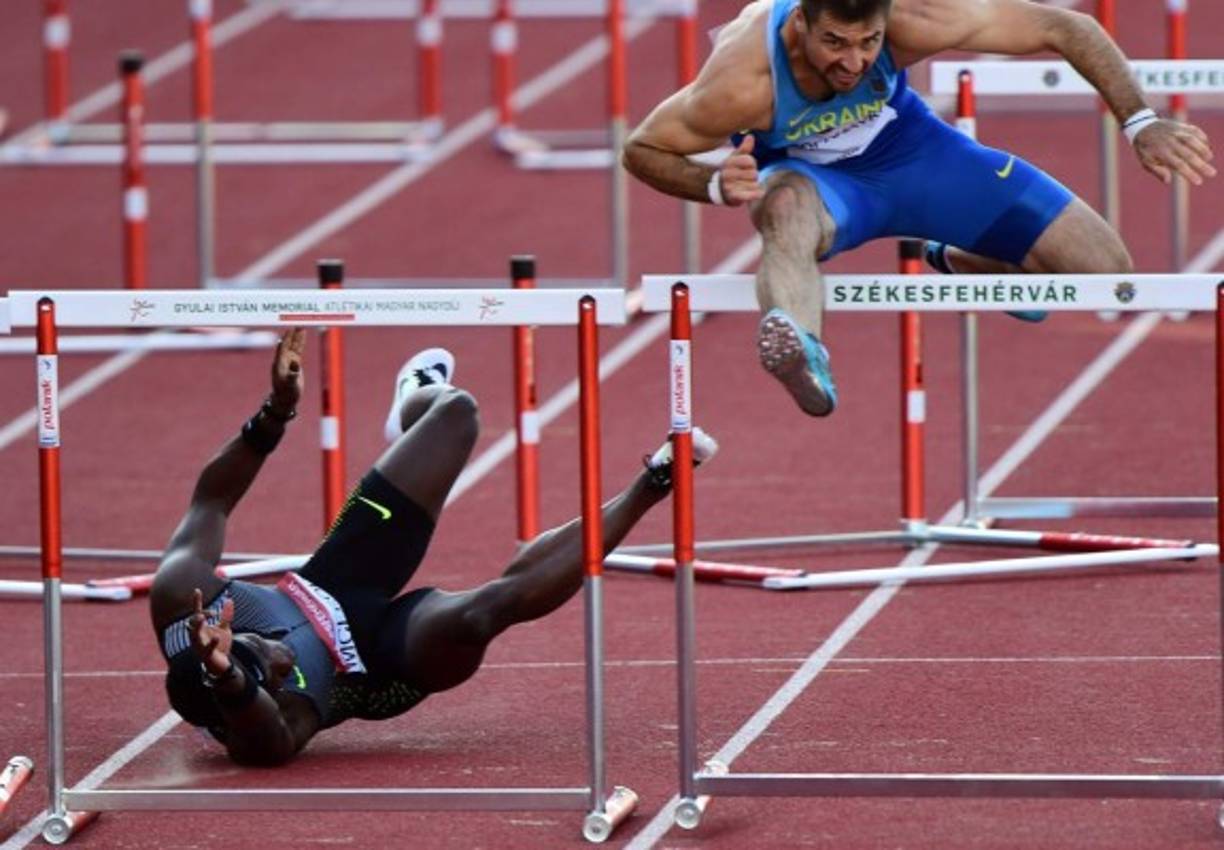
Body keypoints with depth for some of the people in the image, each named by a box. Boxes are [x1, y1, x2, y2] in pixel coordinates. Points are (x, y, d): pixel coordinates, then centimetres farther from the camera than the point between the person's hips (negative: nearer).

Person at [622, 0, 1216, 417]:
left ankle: (951, 262, 24)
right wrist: (716, 186, -38)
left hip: (903, 144, 3)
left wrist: (1140, 123, -30)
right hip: (805, 171, -3)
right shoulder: (742, 82, -36)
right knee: (786, 207, -43)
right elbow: (642, 150, -19)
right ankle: (804, 354, -71)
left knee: (1107, 272, -5)